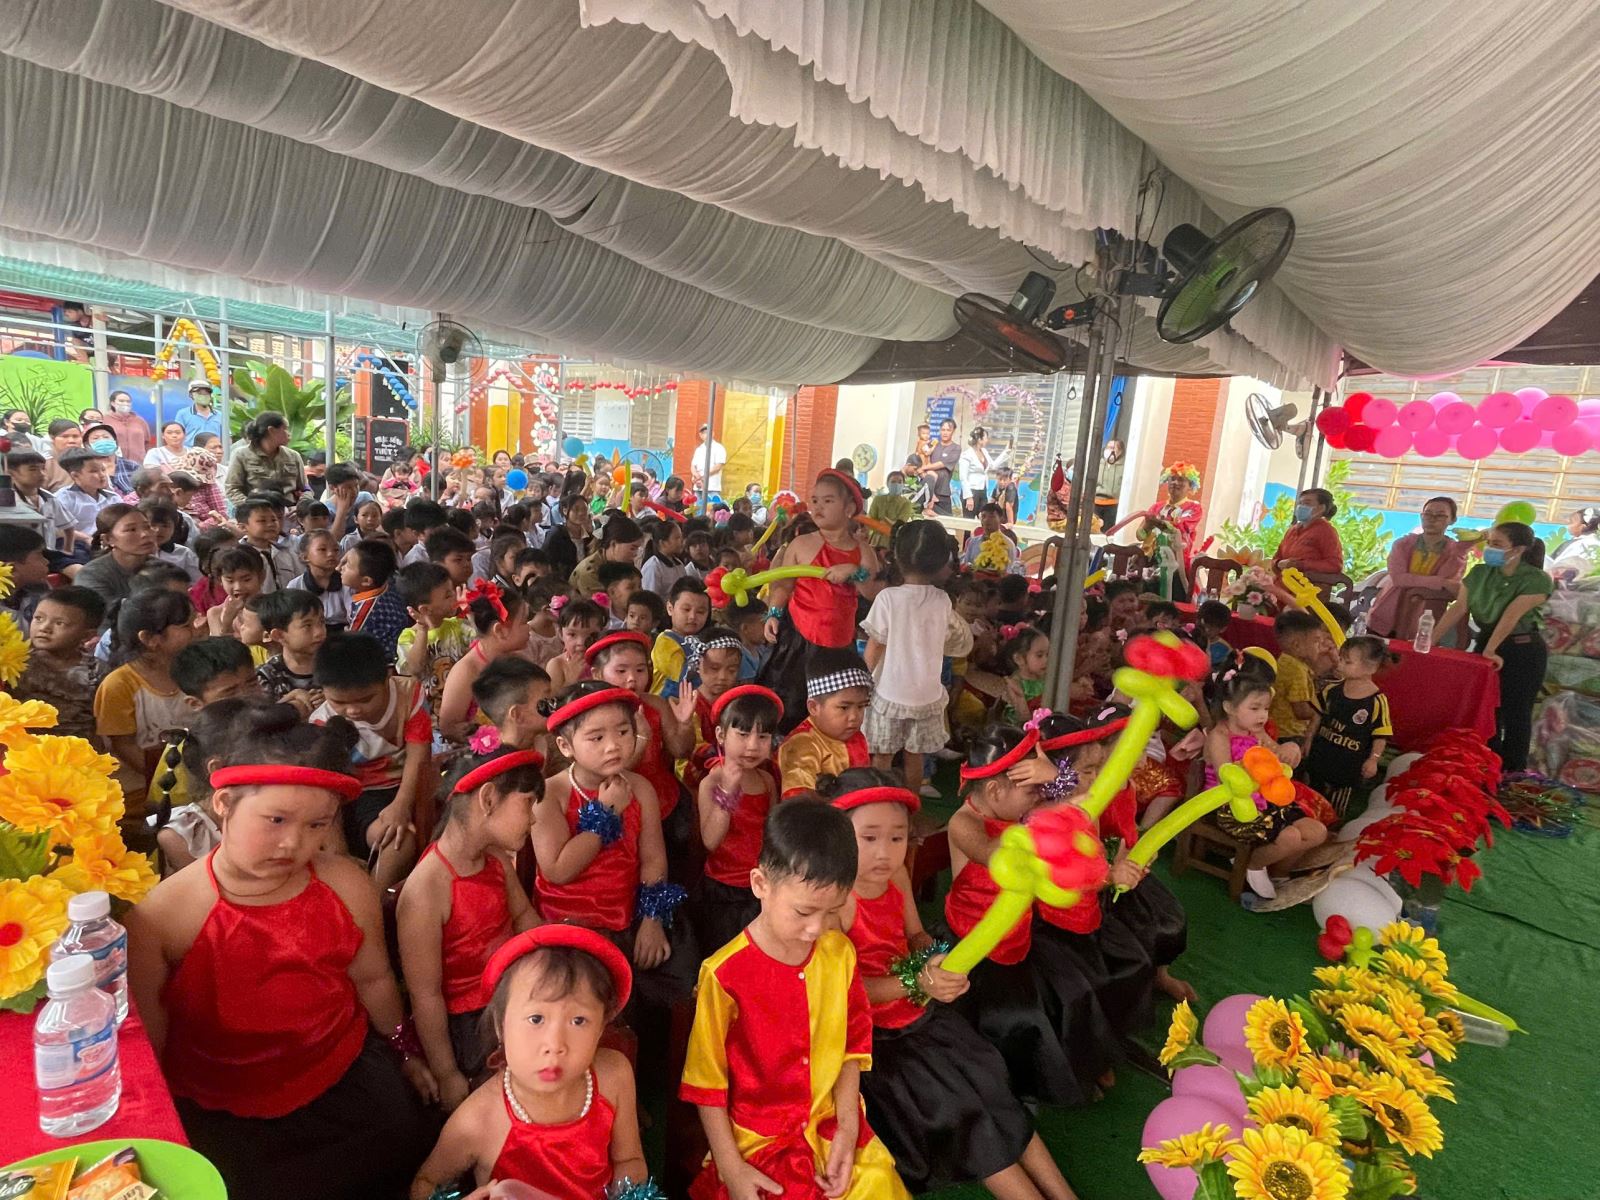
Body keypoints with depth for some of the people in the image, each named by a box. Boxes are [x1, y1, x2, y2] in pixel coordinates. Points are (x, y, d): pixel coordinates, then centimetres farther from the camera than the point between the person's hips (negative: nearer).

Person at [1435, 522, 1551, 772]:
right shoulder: (1480, 573, 1)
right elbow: (1459, 608, -4)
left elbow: (1511, 616, -22)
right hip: (1484, 643, 5)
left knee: (1515, 714, 2)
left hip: (1523, 651, -5)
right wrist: (1431, 639, -12)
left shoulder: (1537, 580, -14)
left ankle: (1512, 774, 14)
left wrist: (1490, 650, -29)